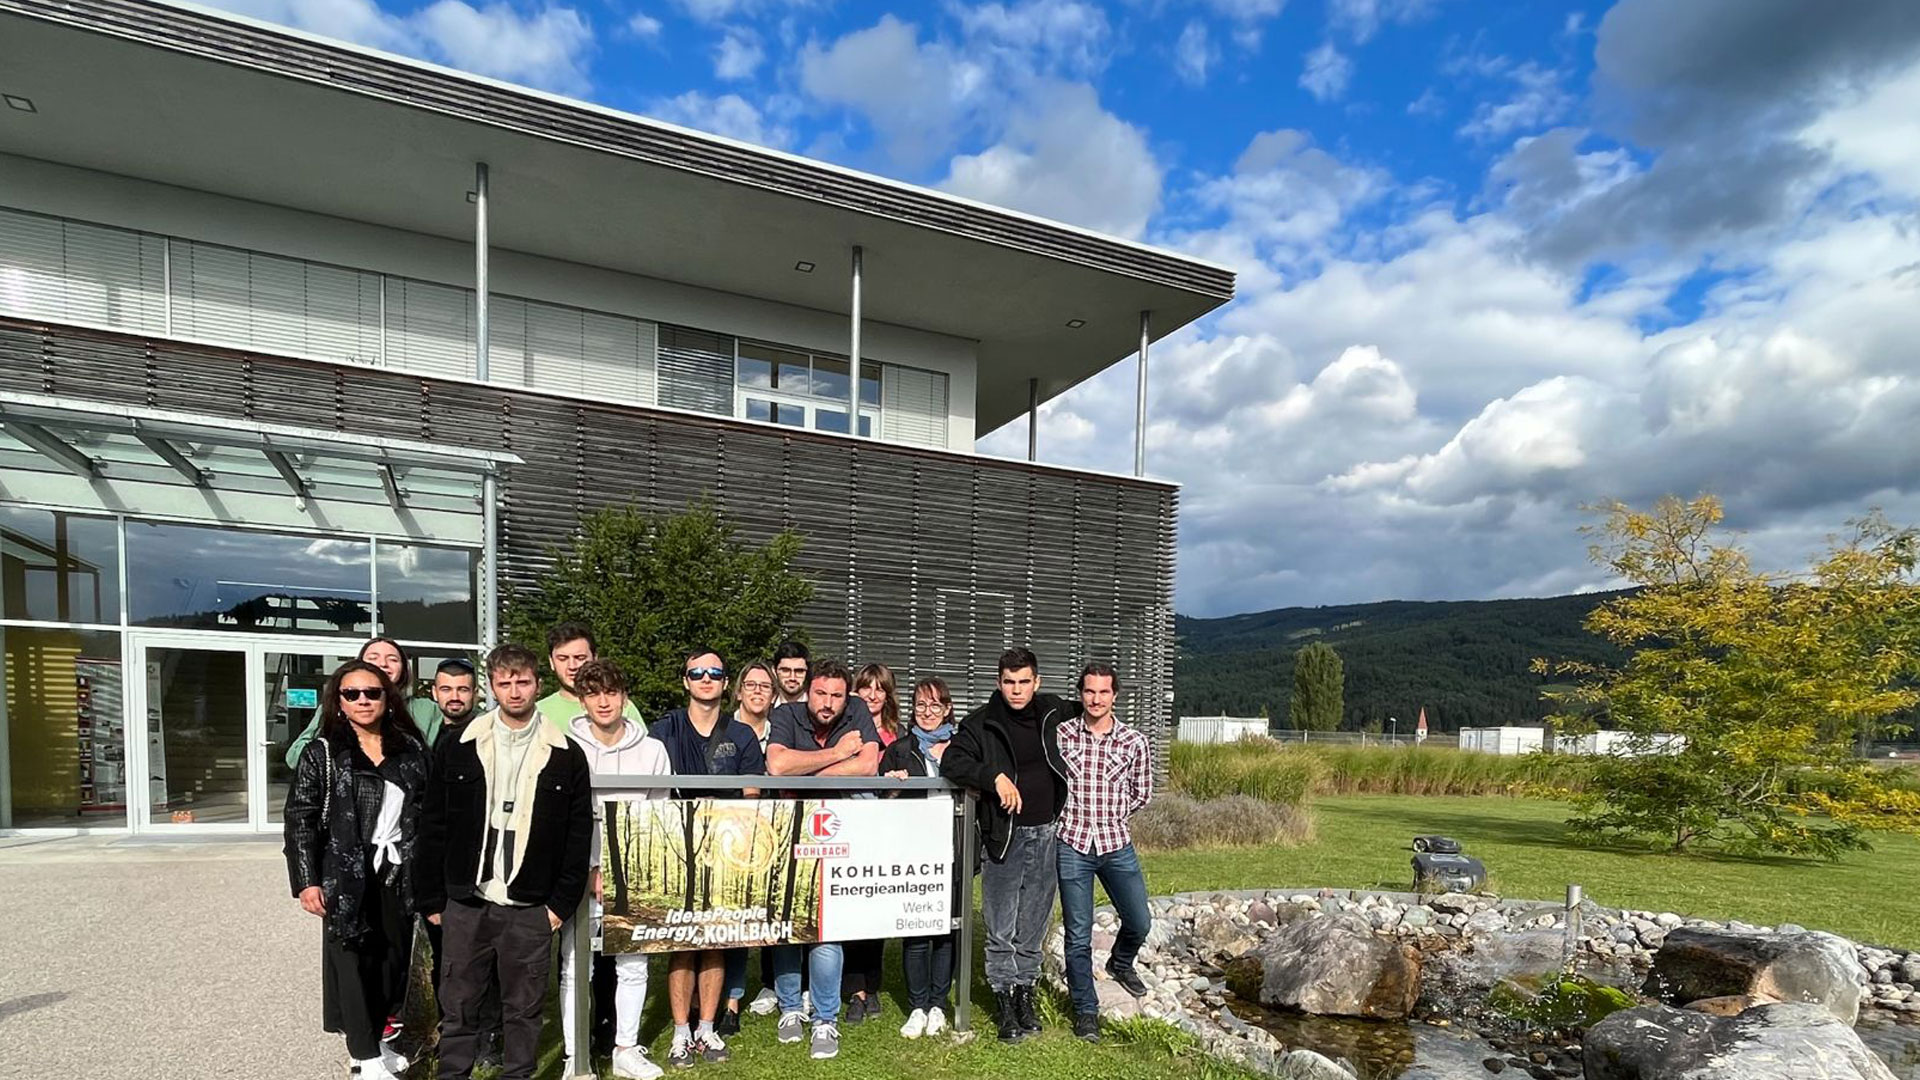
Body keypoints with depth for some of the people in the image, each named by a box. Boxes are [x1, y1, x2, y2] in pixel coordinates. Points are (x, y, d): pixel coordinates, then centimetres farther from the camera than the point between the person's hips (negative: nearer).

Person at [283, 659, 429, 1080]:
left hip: (398, 875, 3)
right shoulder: (322, 753, -2)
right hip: (347, 876, -3)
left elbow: (426, 811, 7)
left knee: (393, 960, 11)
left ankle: (373, 1042, 29)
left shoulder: (410, 748, 5)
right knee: (353, 962, 3)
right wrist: (307, 880, -12)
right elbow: (300, 819, -5)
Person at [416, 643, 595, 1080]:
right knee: (459, 1008, 11)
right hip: (466, 905, 1)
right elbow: (432, 828, 4)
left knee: (524, 1009, 10)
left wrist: (562, 903, -3)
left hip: (530, 909, -1)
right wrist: (431, 900, 2)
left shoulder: (566, 755, -2)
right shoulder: (458, 749, 1)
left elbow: (580, 835, 0)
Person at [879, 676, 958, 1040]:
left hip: (951, 850, 1)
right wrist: (890, 780, -10)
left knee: (947, 926, 5)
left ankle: (938, 1004, 20)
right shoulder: (898, 750, 9)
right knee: (915, 929, -1)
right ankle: (918, 1006, 14)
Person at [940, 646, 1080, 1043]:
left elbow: (1081, 713, 28)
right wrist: (995, 776, -23)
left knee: (1032, 926, 14)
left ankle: (1025, 993, 30)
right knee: (1001, 930, 4)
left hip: (1045, 834, 3)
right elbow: (951, 762, -15)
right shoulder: (982, 723, -6)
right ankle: (1005, 1001, 20)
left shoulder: (1051, 713, 5)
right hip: (1005, 836, -3)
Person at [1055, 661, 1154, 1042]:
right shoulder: (1061, 735, -5)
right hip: (1072, 844, -2)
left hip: (1117, 844, 2)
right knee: (1078, 935, 4)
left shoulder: (1135, 742, -3)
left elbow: (1142, 794, 9)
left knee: (1139, 921, 9)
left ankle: (1121, 963, 43)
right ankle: (1086, 1011, 22)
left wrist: (1109, 817, 7)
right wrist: (1074, 815, 2)